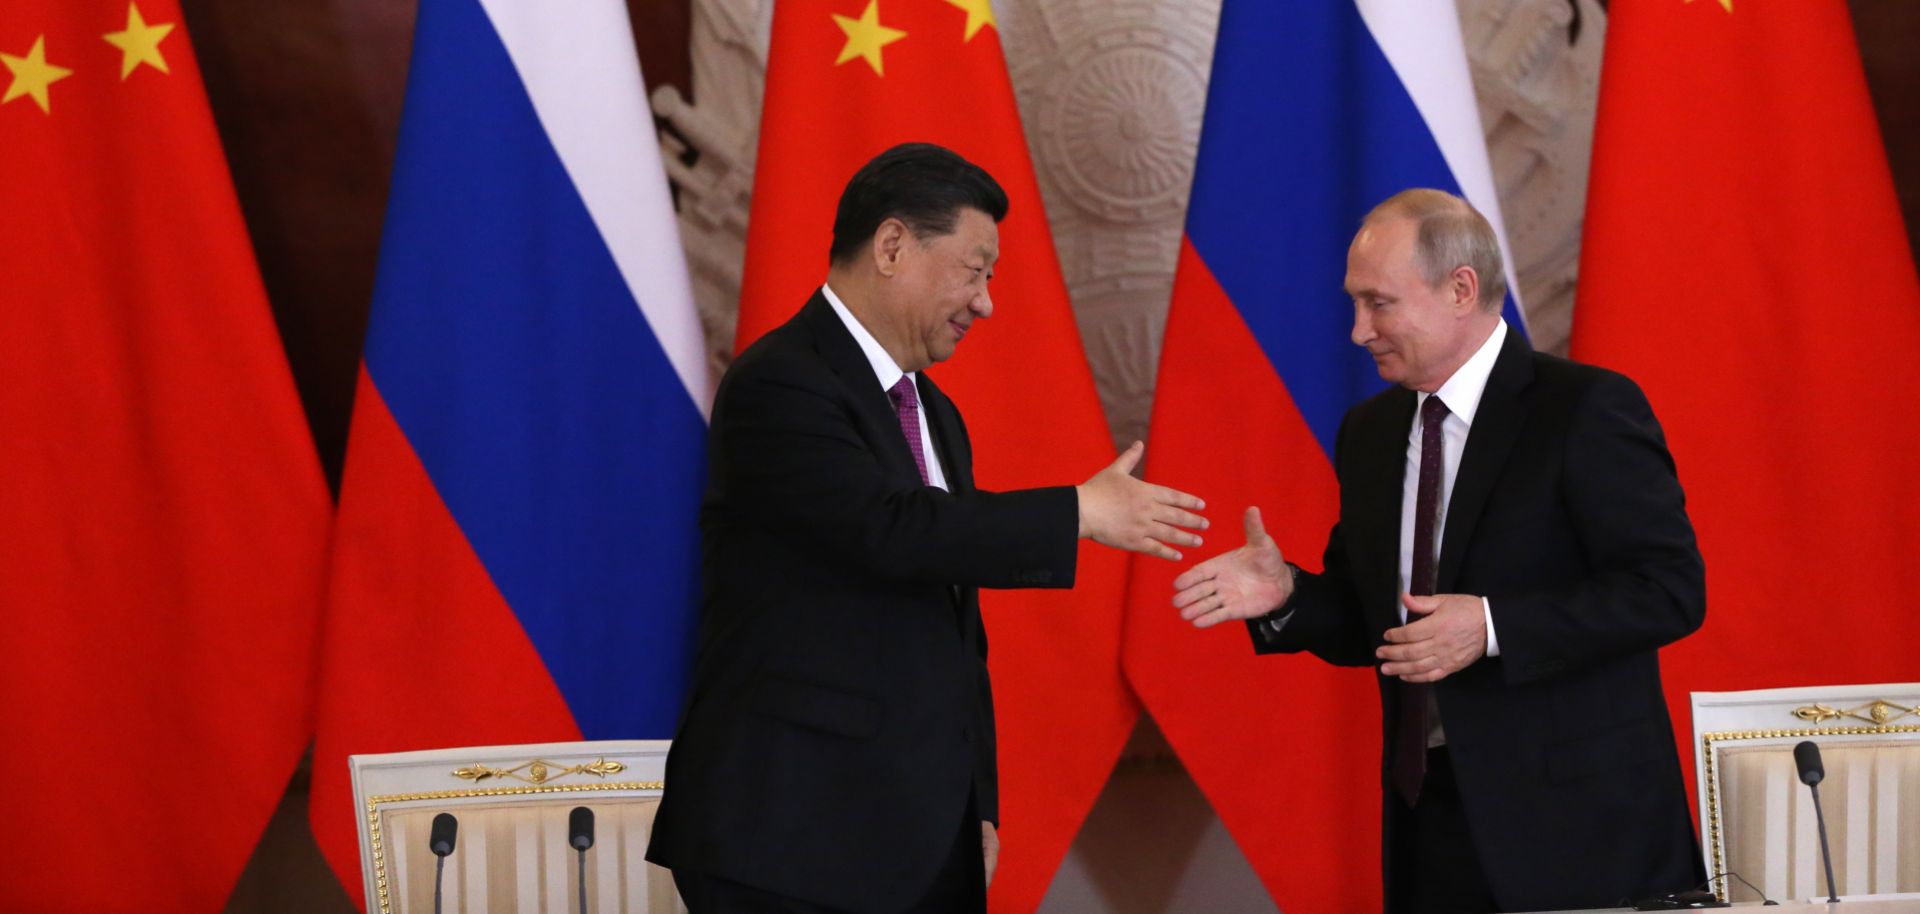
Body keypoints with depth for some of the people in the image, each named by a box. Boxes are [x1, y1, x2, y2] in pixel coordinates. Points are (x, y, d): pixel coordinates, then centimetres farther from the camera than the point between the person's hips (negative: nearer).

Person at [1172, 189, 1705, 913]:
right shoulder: (1369, 432, 12)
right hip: (1430, 817, 6)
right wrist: (1287, 594, -5)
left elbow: (1670, 589, -16)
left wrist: (1493, 626, -24)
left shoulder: (1588, 409, -10)